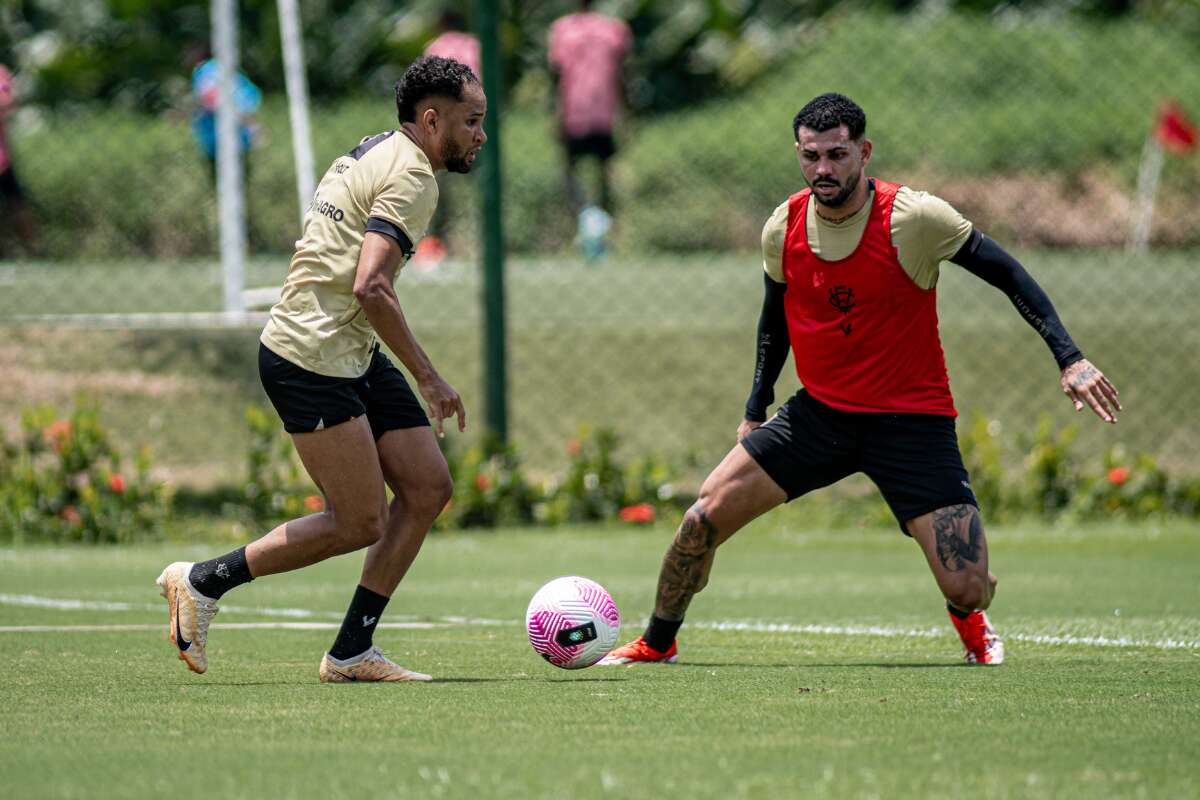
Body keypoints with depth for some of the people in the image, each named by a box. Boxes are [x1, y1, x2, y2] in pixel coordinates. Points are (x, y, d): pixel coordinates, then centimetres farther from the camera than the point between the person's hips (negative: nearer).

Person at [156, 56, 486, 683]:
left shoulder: (375, 153, 17)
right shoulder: (411, 176, -15)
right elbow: (370, 288, -26)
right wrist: (427, 378, -20)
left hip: (353, 356, 10)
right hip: (313, 361, -10)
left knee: (428, 488, 4)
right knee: (361, 524, -7)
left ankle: (351, 652, 8)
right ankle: (203, 581, 6)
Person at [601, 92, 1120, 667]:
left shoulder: (913, 218, -18)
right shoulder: (783, 229, -4)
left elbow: (1006, 273, -9)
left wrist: (1069, 358, -14)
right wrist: (756, 408, 15)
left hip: (911, 420, -3)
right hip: (820, 410, 4)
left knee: (968, 589, -12)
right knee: (707, 513, -9)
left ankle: (969, 620, 28)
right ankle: (657, 642, 15)